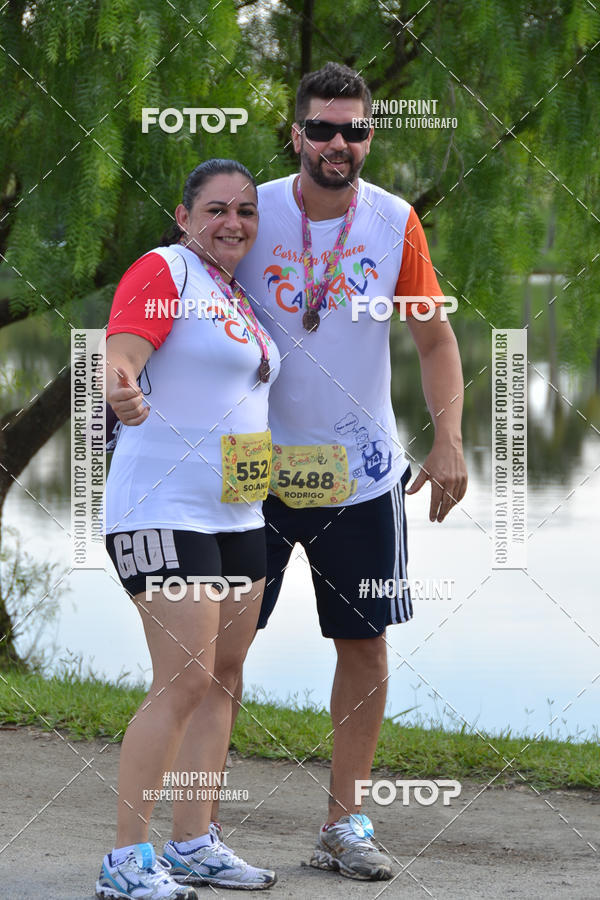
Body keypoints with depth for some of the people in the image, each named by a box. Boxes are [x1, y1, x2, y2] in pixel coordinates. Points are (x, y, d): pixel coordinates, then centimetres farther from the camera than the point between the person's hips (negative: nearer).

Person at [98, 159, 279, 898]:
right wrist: (120, 392, -46)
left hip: (235, 514, 9)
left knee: (222, 680, 9)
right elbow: (122, 354, -24)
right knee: (185, 682, -15)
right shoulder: (163, 270, -8)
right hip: (164, 512, -9)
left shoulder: (234, 296, 18)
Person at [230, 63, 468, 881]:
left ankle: (345, 824, 16)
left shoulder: (395, 224, -2)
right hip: (255, 468, -2)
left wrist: (449, 442, -8)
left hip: (361, 473, 2)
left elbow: (435, 338, 4)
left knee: (366, 647, 5)